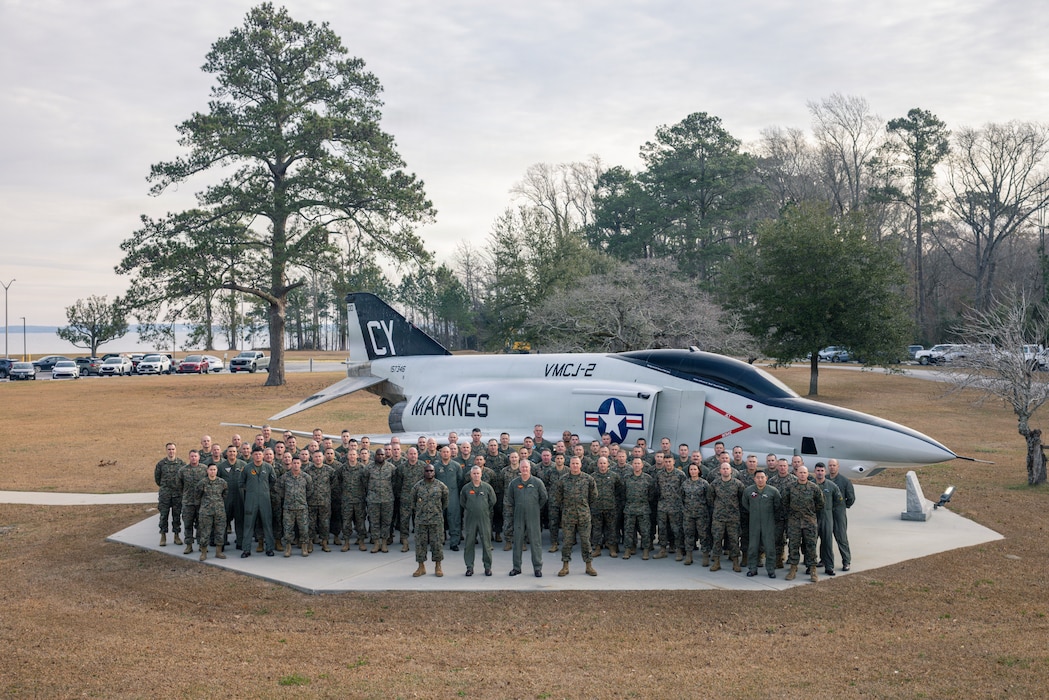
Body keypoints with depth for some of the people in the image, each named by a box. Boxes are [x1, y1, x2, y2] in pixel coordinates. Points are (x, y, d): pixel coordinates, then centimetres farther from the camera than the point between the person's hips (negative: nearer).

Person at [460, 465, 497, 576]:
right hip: (470, 519, 1)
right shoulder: (465, 488, 1)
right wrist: (469, 510, 11)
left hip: (484, 518, -1)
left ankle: (487, 567, 10)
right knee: (469, 543, 2)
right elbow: (462, 502, 14)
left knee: (486, 543, 1)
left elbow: (493, 501, 11)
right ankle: (469, 567, 11)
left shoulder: (487, 487, 0)